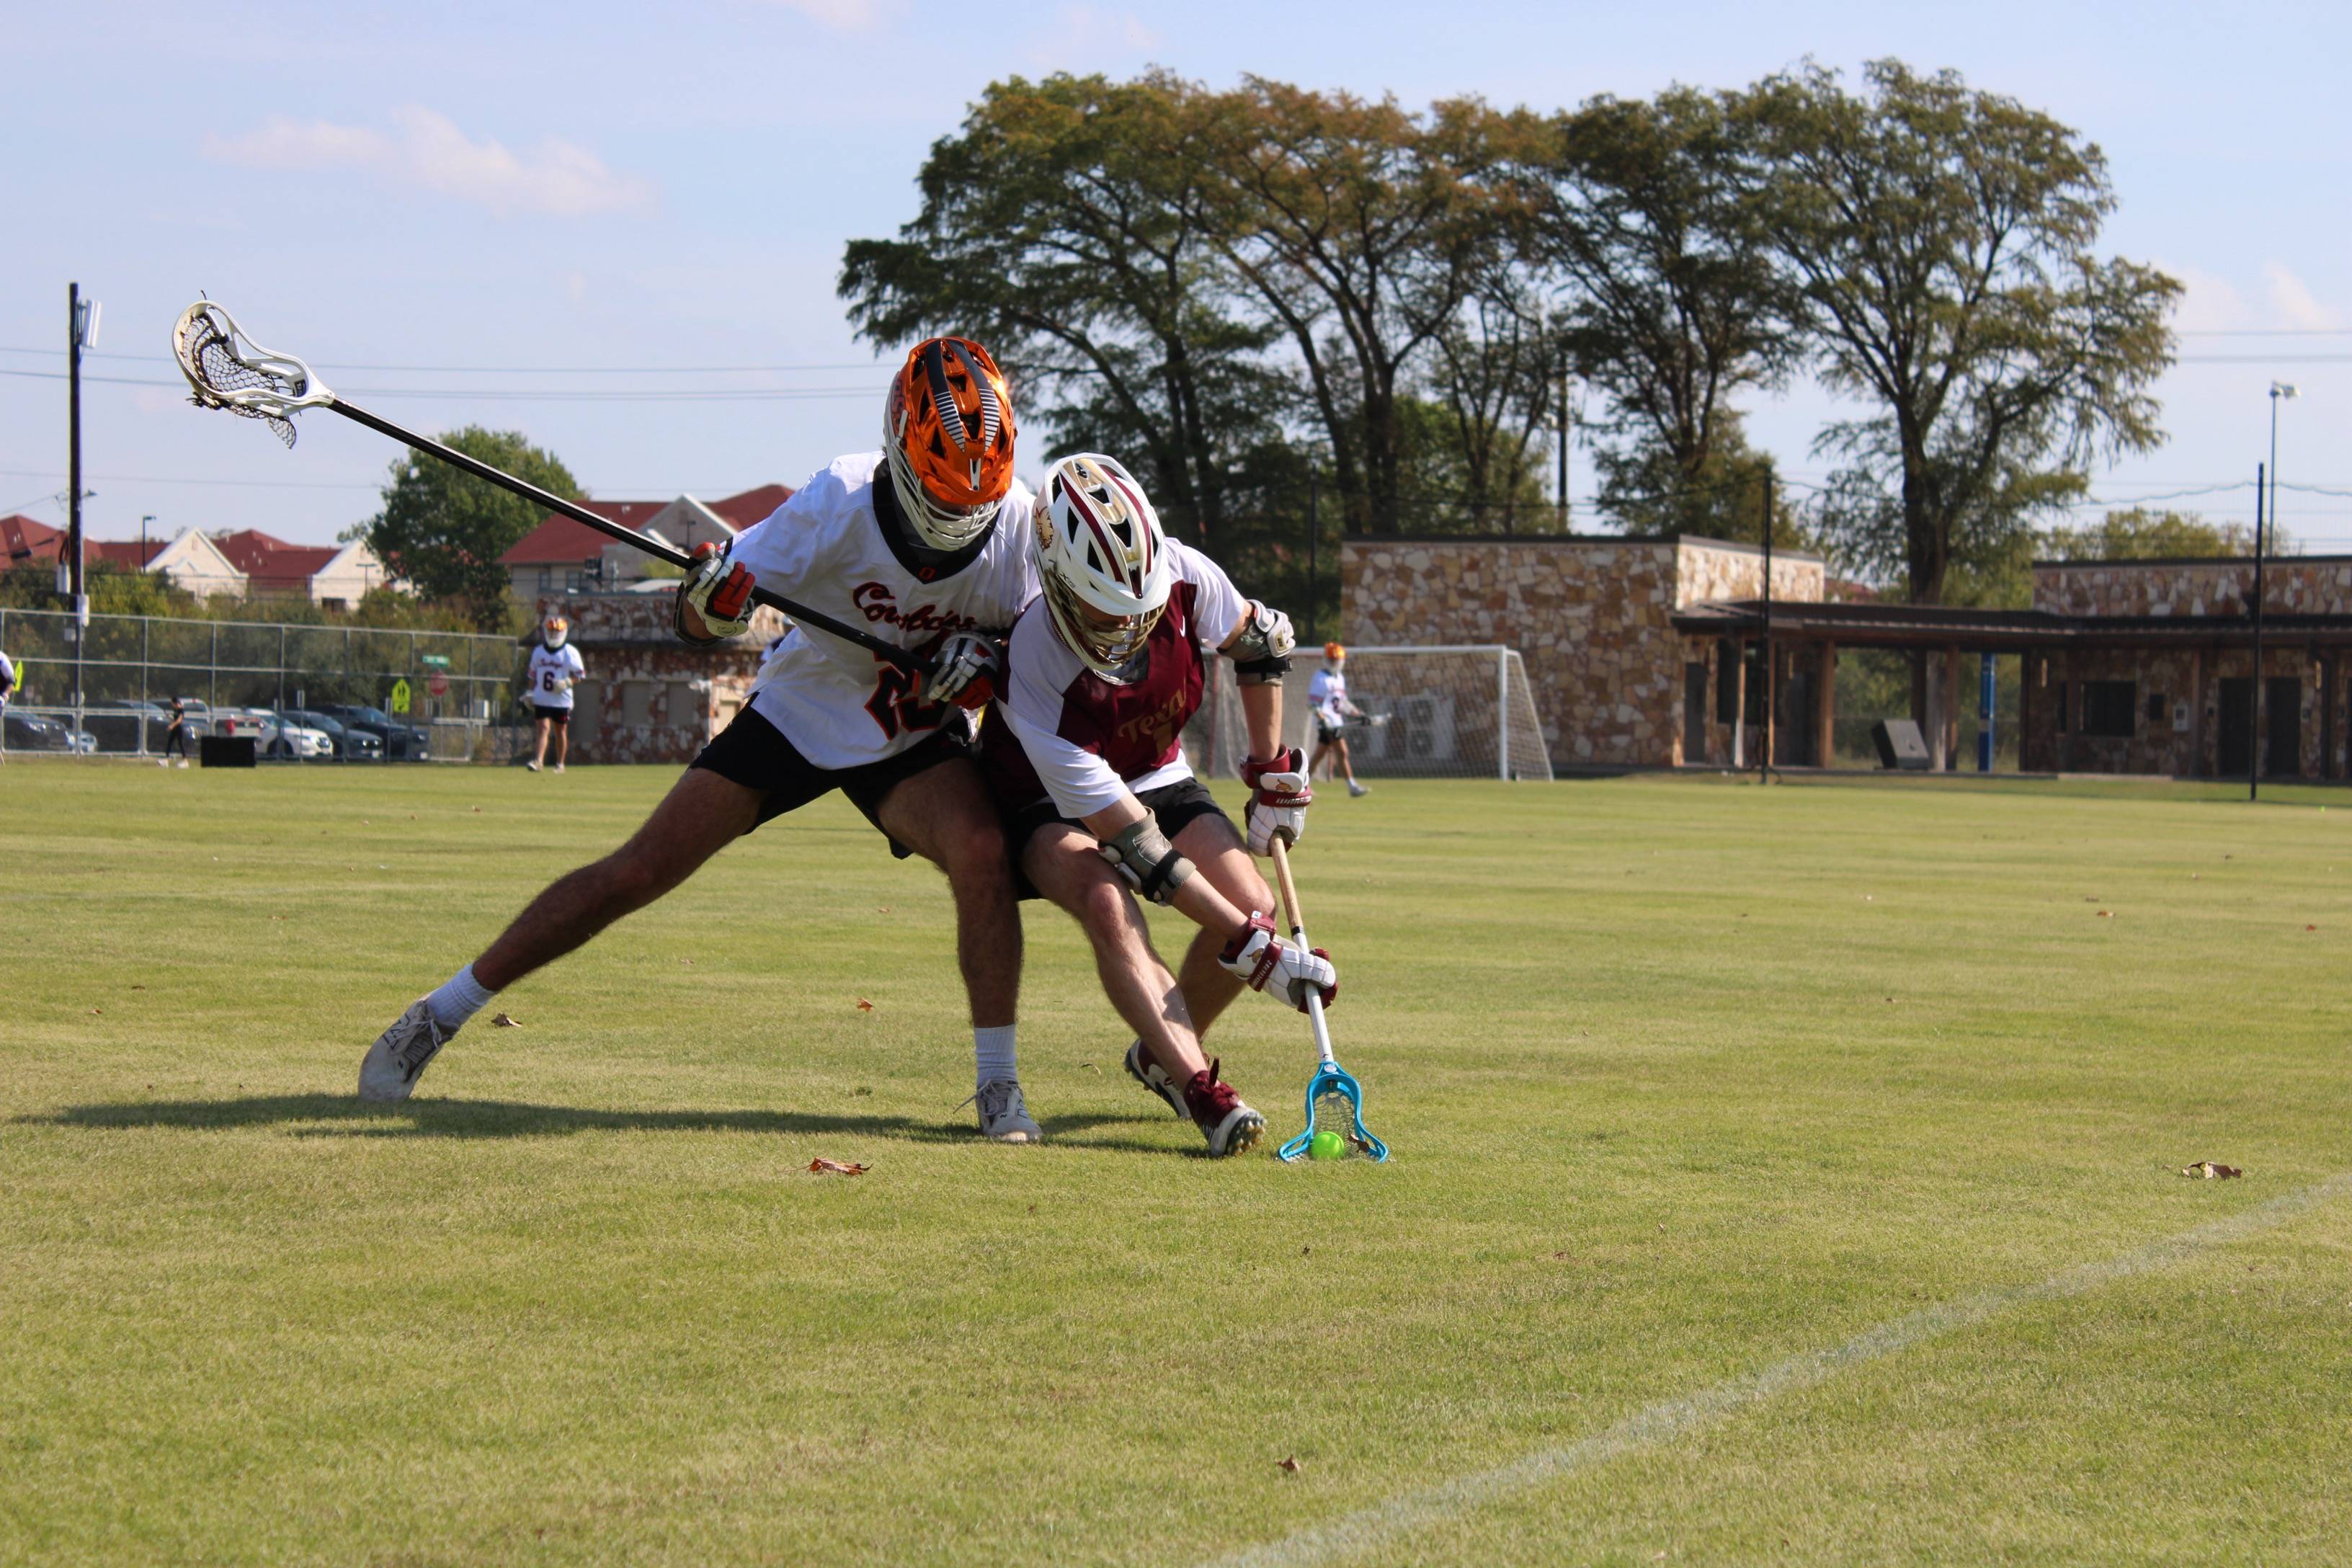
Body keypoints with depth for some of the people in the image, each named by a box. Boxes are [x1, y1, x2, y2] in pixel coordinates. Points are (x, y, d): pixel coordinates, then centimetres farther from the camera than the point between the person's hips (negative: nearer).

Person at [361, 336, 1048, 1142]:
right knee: (638, 873, -4)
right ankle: (440, 1014, 11)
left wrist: (981, 660, -26)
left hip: (915, 739, 1)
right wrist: (710, 599, -46)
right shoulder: (843, 501, -28)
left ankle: (997, 1084, -15)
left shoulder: (1020, 521, -22)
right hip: (801, 711, -1)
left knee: (980, 851, -30)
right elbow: (696, 621, -22)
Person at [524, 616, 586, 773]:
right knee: (543, 729, -10)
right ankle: (538, 761, -21)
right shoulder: (538, 652, 9)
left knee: (560, 731, 8)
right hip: (541, 700, 2)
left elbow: (580, 674, -3)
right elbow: (532, 675, 17)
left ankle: (560, 764, 19)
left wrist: (567, 682, -18)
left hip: (562, 700, -2)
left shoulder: (570, 653, -4)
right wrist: (530, 693, 9)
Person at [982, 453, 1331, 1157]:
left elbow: (1258, 643, -1)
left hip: (1153, 774, 5)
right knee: (1107, 903, -35)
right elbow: (1132, 842, -38)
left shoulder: (1183, 576, -28)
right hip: (1046, 798, -5)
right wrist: (1253, 949, -39)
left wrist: (1274, 775, 3)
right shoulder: (1033, 666, -39)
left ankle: (1162, 1052, 12)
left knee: (1254, 905, -14)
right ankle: (1200, 1089, -39)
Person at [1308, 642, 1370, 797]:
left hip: (1337, 722, 9)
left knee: (1319, 754, 11)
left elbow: (1342, 702, 26)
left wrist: (1358, 713, 20)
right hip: (1327, 723, -9)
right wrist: (1321, 717, -27)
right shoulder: (1321, 679, -9)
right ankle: (1352, 787, -10)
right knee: (1341, 753, -11)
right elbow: (1313, 702, -15)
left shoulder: (1340, 678, 18)